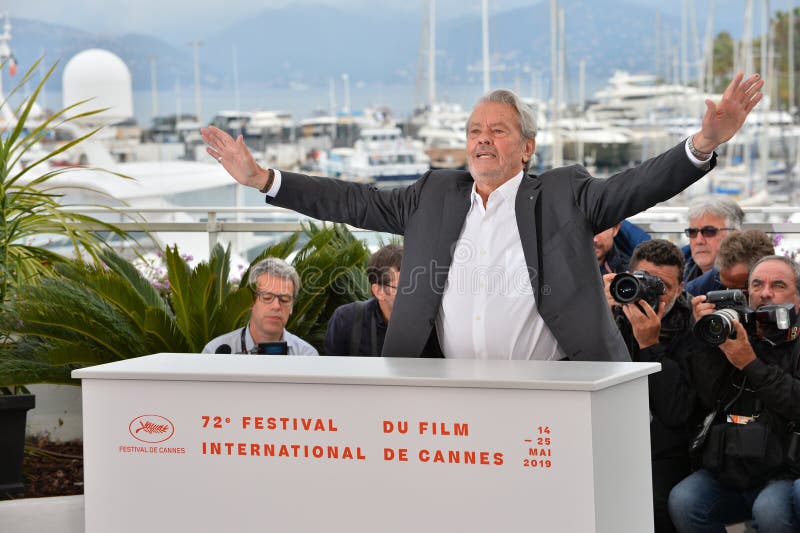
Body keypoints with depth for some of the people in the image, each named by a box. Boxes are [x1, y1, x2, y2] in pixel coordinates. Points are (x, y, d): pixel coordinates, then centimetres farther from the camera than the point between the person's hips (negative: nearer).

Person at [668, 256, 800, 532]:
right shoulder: (730, 335, 12)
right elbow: (707, 398, -1)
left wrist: (750, 364, -15)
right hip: (725, 473, 3)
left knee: (770, 511, -33)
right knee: (682, 502, -22)